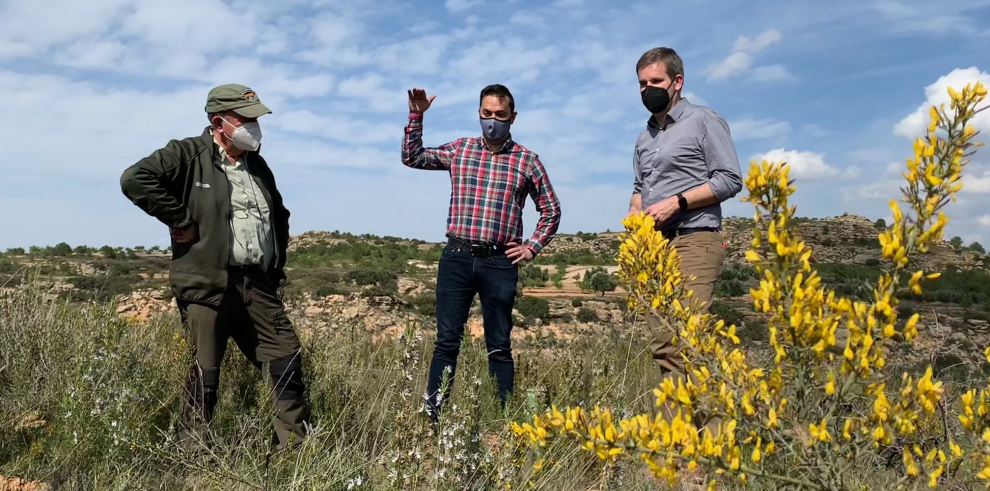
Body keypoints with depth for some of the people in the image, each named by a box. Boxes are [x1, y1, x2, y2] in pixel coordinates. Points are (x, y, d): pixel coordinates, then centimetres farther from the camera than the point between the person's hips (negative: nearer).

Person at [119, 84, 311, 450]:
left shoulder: (257, 165, 18)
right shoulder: (187, 155, -2)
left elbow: (280, 217, 30)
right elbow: (135, 179, -17)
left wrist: (277, 265, 20)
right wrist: (180, 220, -15)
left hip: (258, 285, 6)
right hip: (206, 285, -6)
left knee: (288, 362, 4)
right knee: (205, 374, 0)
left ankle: (298, 449, 15)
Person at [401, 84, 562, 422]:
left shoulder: (527, 160, 4)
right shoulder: (459, 150, 9)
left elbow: (551, 210, 12)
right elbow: (411, 158, 14)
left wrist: (532, 248, 4)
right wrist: (416, 116, 4)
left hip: (500, 264, -1)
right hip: (457, 258, 1)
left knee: (499, 346, 6)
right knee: (446, 341, 3)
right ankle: (433, 416, 9)